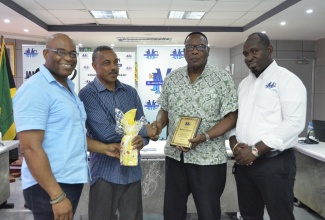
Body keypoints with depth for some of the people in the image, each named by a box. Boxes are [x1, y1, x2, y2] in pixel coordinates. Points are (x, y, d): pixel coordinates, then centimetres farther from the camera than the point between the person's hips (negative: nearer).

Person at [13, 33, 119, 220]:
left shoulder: (69, 88, 12)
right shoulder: (35, 90, -16)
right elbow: (30, 148, -22)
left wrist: (104, 147, 9)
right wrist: (57, 196, -23)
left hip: (72, 180, 9)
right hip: (49, 186, -9)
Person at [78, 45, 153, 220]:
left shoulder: (131, 92, 8)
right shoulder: (88, 94, -9)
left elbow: (144, 126, 7)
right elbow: (106, 132, -20)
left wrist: (141, 140, -18)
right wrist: (144, 130, -11)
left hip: (132, 170, 5)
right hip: (105, 172, -5)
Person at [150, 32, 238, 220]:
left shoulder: (222, 79, -8)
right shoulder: (172, 78, 5)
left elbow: (231, 117, -10)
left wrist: (205, 136, -24)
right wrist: (159, 123, -9)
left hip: (208, 159, -3)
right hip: (175, 156, 4)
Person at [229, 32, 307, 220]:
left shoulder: (287, 79, -7)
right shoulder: (244, 83, 14)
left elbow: (294, 123, -17)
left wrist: (256, 150, -19)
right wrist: (235, 144, -5)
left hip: (275, 162, -6)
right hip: (244, 162, 6)